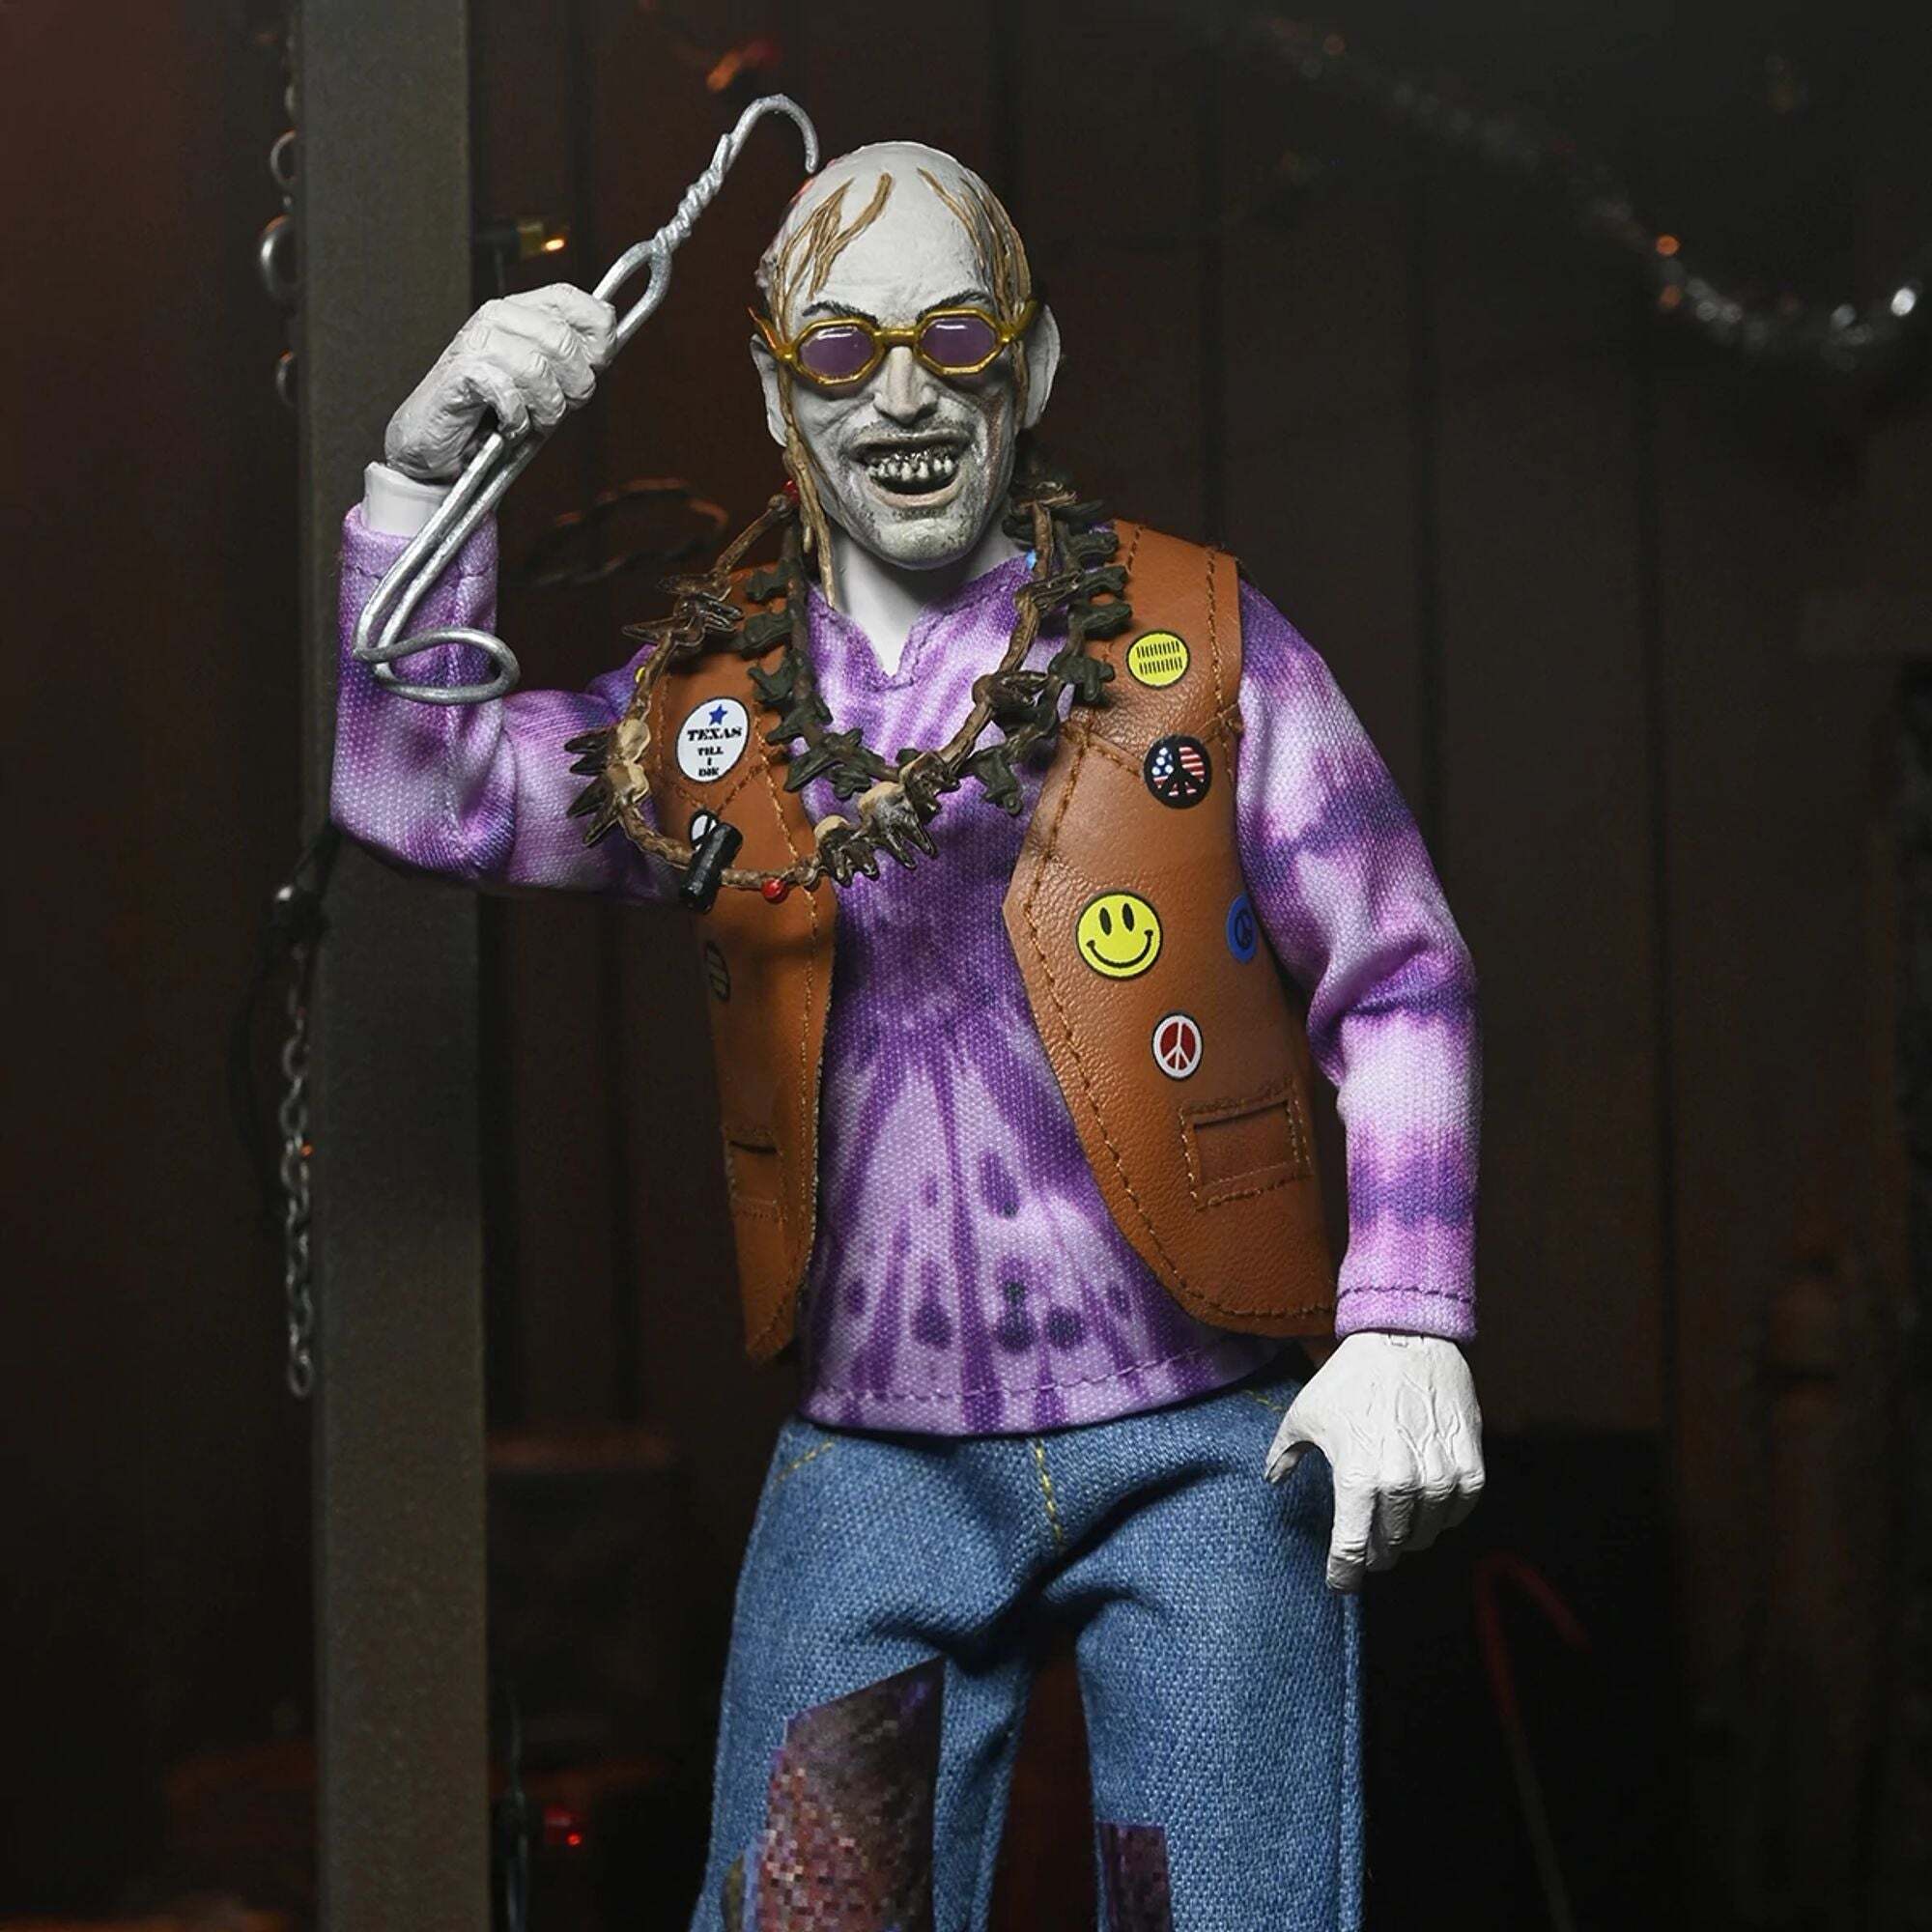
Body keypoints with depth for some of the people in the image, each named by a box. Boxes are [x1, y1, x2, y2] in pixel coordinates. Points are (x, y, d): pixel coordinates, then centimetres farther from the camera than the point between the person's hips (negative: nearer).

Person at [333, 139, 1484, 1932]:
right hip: (873, 1466, 2)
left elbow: (1398, 986, 1)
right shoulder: (711, 704, 8)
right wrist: (422, 475, -14)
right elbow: (417, 792, -3)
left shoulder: (1197, 637, 1)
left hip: (1201, 1448, -2)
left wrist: (1406, 1325, -9)